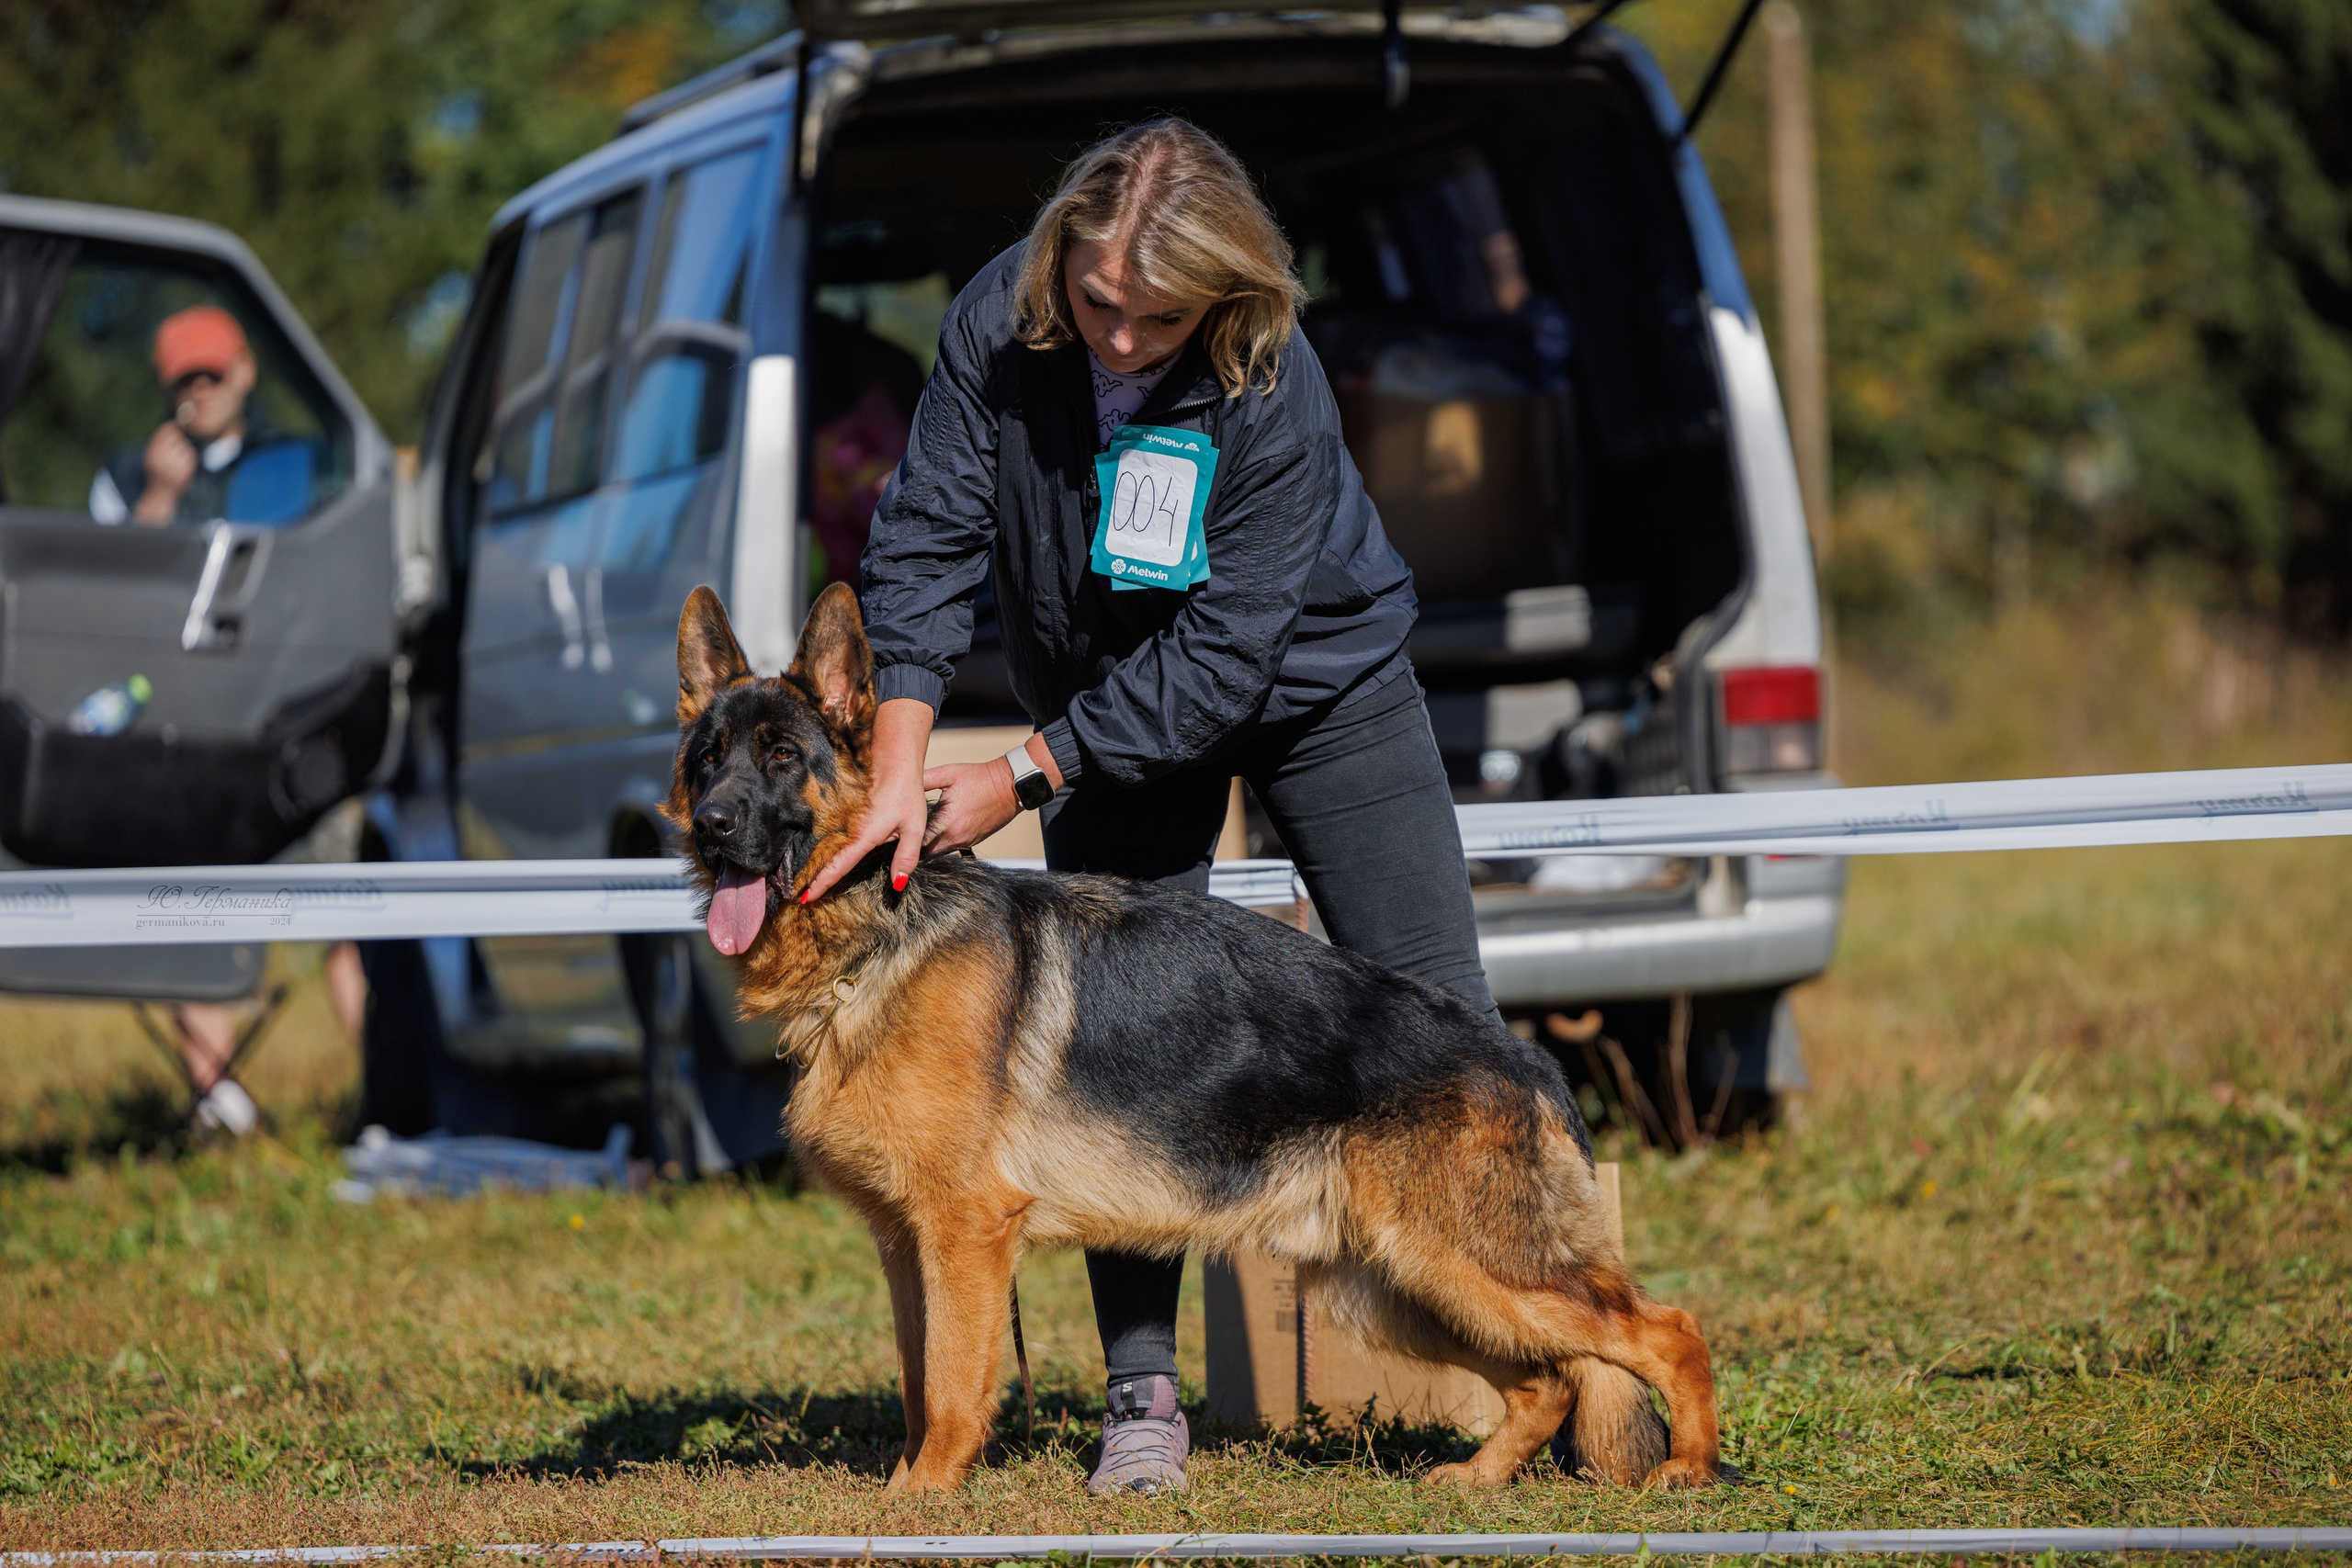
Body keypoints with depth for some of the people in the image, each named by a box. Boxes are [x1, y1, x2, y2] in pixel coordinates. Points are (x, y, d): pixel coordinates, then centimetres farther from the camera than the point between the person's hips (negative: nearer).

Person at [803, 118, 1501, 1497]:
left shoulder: (1275, 387, -33)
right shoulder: (1000, 325, -24)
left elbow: (1223, 657, -31)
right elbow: (928, 542, -22)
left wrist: (1024, 776, -30)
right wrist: (899, 767, -33)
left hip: (1318, 675, -2)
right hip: (1107, 696, 2)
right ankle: (1145, 1392, -4)